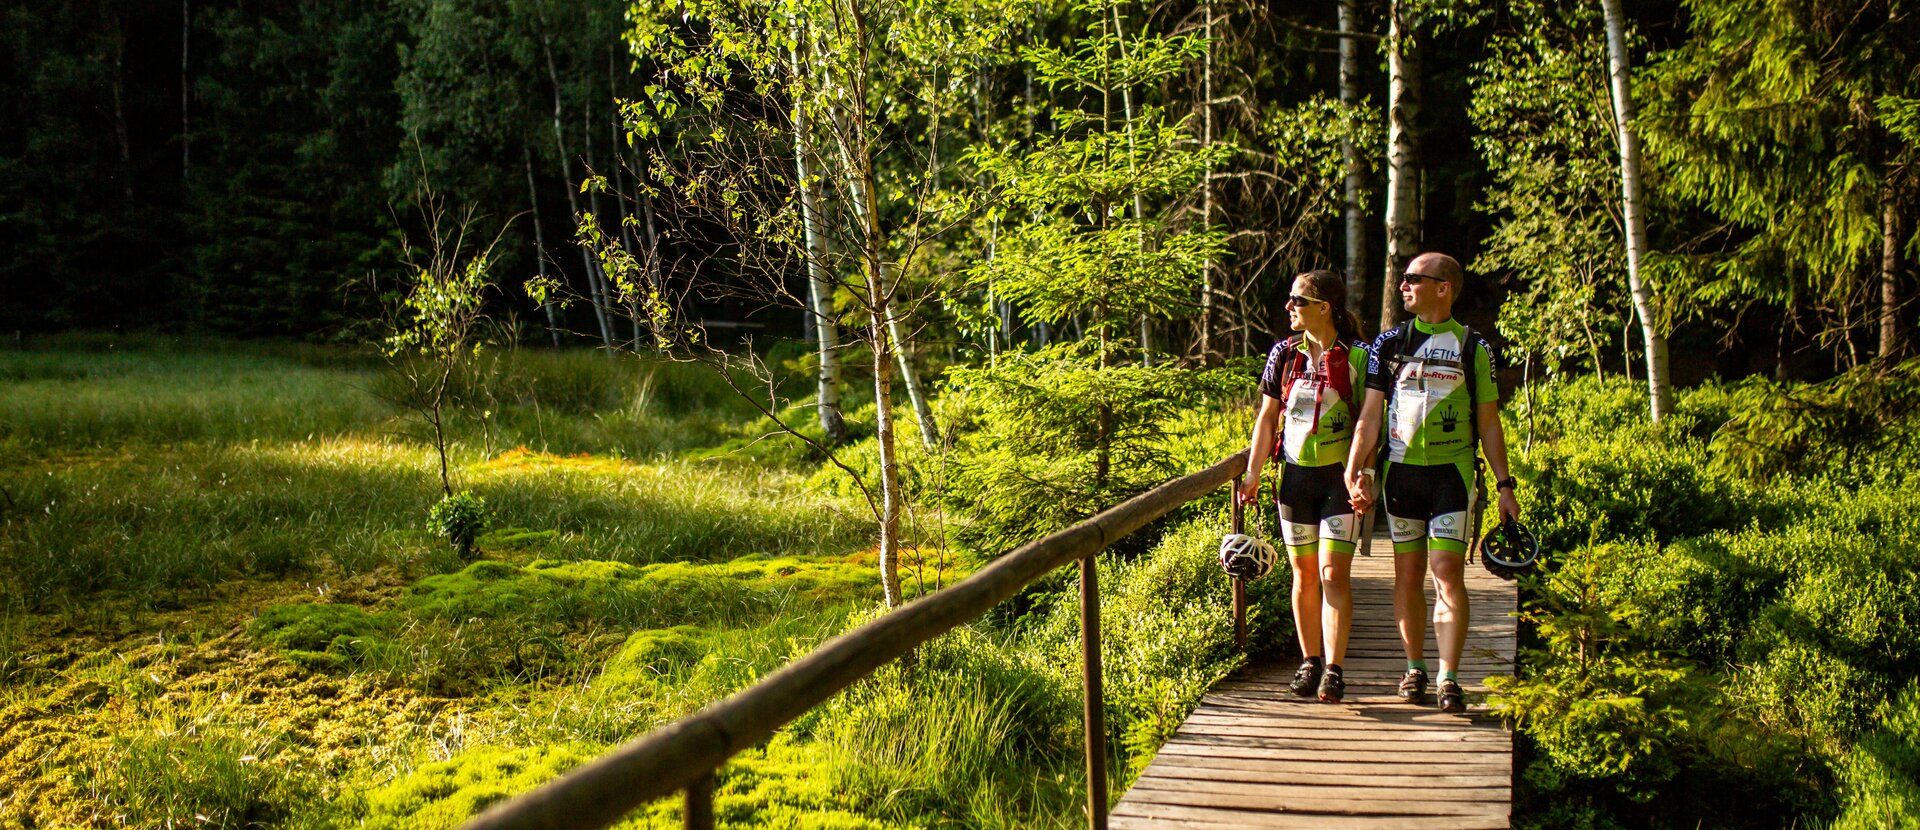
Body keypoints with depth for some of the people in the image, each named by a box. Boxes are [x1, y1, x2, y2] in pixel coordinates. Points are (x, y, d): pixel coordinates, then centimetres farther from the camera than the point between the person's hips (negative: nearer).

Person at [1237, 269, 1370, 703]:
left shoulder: (1356, 357, -7)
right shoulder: (1284, 354, 4)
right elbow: (1267, 418, 11)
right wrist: (1253, 473, 7)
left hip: (1339, 476, -4)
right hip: (1295, 473, 4)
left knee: (1333, 573, -9)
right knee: (1304, 574, 9)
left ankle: (1334, 670, -7)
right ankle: (1309, 663, 20)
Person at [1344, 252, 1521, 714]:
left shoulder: (1472, 348, 2)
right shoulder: (1389, 343, 6)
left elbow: (1489, 422, 6)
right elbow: (1370, 416, 4)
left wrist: (1503, 484, 2)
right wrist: (1356, 472, -7)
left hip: (1453, 473, -2)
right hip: (1401, 472, 2)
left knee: (1447, 574, -9)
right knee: (1408, 574, 7)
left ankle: (1449, 680, -7)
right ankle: (1414, 668, 19)